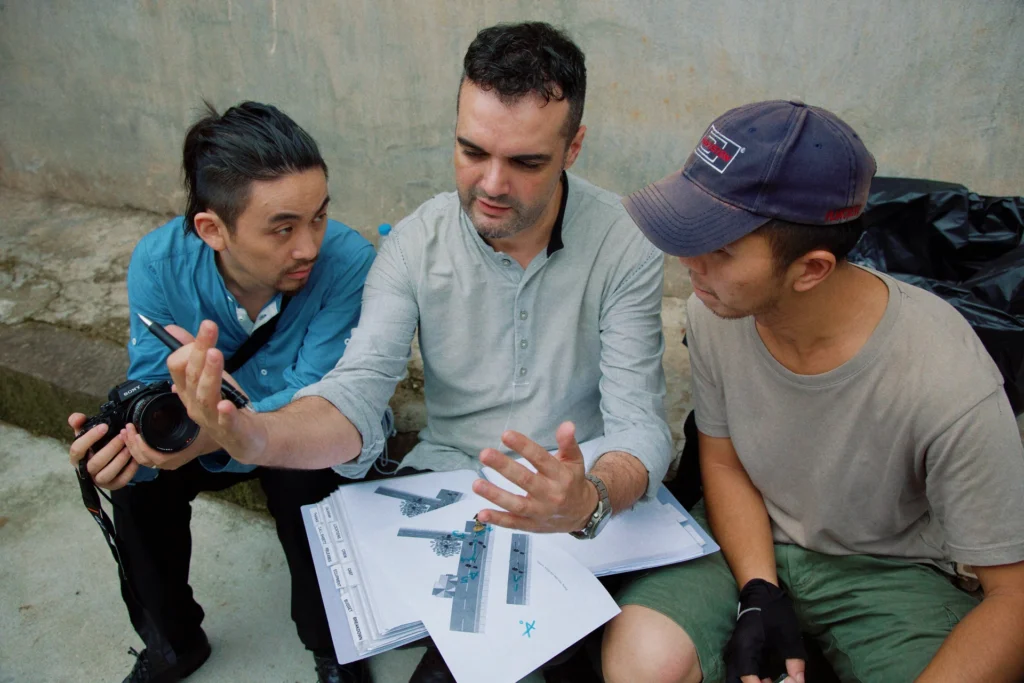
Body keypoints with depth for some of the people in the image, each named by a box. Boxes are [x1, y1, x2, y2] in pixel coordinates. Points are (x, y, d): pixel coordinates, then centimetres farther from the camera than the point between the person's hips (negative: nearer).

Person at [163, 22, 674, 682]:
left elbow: (640, 427, -17)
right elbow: (357, 397, -15)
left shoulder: (627, 243, -12)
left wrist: (591, 498, -41)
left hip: (583, 488, -1)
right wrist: (257, 435, -37)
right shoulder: (416, 243, -7)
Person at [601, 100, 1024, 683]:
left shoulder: (949, 386, -28)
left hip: (887, 568, -1)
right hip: (749, 543, 2)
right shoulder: (716, 311, -16)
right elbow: (724, 462, -1)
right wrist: (758, 594, -14)